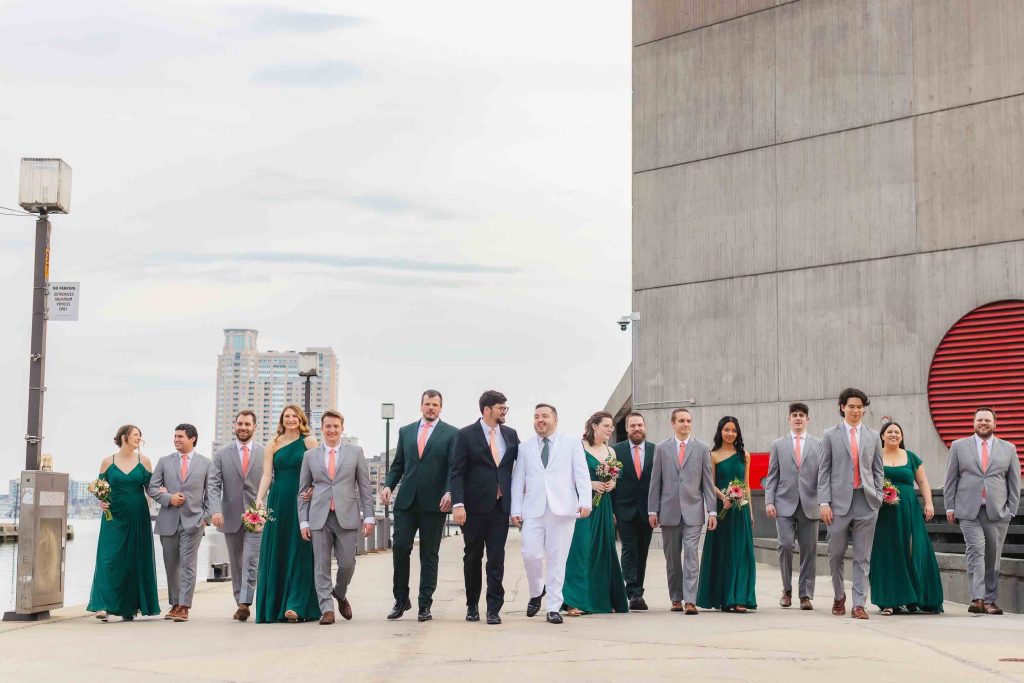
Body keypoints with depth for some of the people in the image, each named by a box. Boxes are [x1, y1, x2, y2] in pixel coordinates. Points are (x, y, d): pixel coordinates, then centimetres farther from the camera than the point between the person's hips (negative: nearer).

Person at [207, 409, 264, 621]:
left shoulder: (265, 454, 3)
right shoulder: (222, 455, 5)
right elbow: (213, 485, -2)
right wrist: (215, 510, -16)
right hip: (231, 517, 2)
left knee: (251, 562, -12)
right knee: (236, 564, 10)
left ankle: (244, 604, -15)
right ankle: (240, 603, 18)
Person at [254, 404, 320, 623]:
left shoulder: (309, 442, 3)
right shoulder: (272, 445, 9)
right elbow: (267, 475, 4)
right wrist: (259, 498, -10)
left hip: (302, 502, -3)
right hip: (278, 502, 3)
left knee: (299, 553, -4)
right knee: (276, 553, 4)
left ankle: (295, 605, -7)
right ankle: (274, 606, 10)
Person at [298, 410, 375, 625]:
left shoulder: (355, 452, 8)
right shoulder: (310, 455, 10)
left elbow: (365, 486, 6)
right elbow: (303, 491, 11)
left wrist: (369, 516, -1)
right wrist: (303, 521, 3)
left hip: (347, 516, -1)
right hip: (319, 518, 1)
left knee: (347, 564, 0)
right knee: (321, 566, -2)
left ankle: (340, 595, 28)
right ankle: (327, 609, 2)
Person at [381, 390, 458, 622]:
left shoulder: (451, 433, 4)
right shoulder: (406, 431, 14)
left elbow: (454, 468, -3)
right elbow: (398, 465, 15)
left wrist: (449, 493, -18)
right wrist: (388, 485, -2)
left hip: (434, 503, -2)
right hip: (406, 501, 3)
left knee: (429, 555, 3)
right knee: (400, 548, -4)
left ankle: (425, 605, 9)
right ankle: (401, 599, 12)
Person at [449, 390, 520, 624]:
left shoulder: (510, 434, 9)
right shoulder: (466, 435, -3)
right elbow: (457, 473, -7)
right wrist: (458, 504, -17)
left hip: (500, 506, 2)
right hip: (475, 506, -2)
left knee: (497, 558, -1)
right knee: (472, 557, 9)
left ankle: (494, 609, 3)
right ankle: (472, 605, 22)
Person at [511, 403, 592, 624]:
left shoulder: (571, 444, 10)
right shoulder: (525, 448, 16)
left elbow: (582, 475, 3)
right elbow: (518, 480, 12)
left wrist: (585, 502, -11)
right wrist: (516, 509, 3)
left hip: (562, 509, -1)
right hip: (534, 510, 1)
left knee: (557, 558, -1)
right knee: (530, 554, -11)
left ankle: (554, 607, 6)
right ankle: (536, 593, 16)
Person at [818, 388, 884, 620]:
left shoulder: (873, 436, 12)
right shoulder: (830, 435, 5)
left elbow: (878, 470, 14)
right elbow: (823, 471, 2)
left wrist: (878, 498, 5)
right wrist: (824, 502, -6)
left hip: (866, 502, 1)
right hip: (839, 501, -1)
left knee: (863, 557, 0)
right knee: (836, 554, 5)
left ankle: (859, 605, 2)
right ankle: (839, 597, 25)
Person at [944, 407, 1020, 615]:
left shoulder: (1008, 449, 12)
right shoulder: (959, 446, 10)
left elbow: (1014, 481, 11)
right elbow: (951, 479, 9)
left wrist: (1012, 509, 4)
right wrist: (950, 506, 3)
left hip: (997, 512, 2)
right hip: (969, 511, -2)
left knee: (993, 557, 3)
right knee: (976, 550, -15)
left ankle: (989, 600, 11)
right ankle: (977, 599, -19)